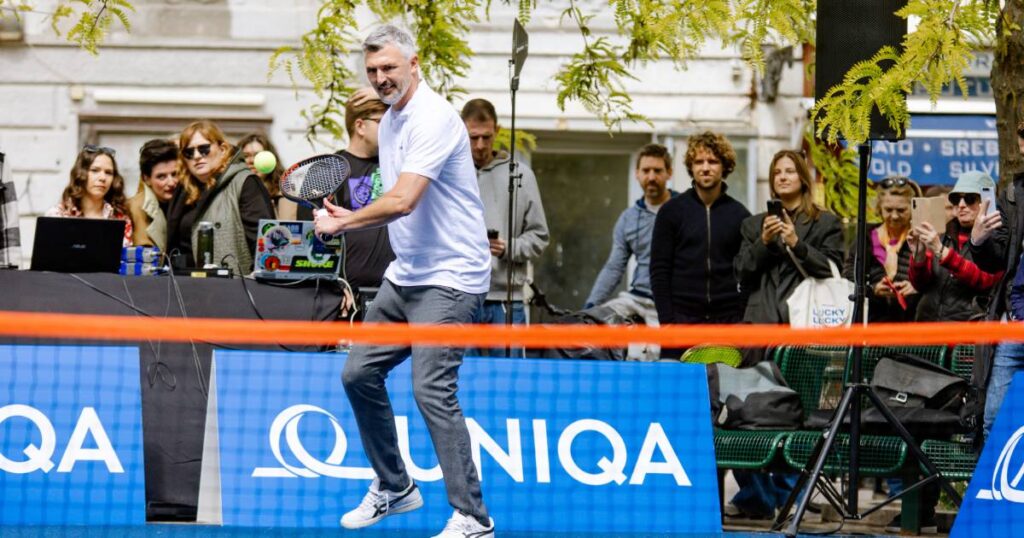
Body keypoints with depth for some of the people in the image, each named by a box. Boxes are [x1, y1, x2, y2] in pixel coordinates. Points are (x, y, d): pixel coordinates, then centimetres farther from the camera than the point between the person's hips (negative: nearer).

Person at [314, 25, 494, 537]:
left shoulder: (433, 119, -18)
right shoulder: (389, 123, 13)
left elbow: (404, 201, -26)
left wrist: (342, 223, -13)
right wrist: (350, 217, 5)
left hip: (449, 278, -10)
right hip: (405, 276, 10)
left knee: (431, 389, -17)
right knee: (359, 374, 11)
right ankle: (393, 488, 26)